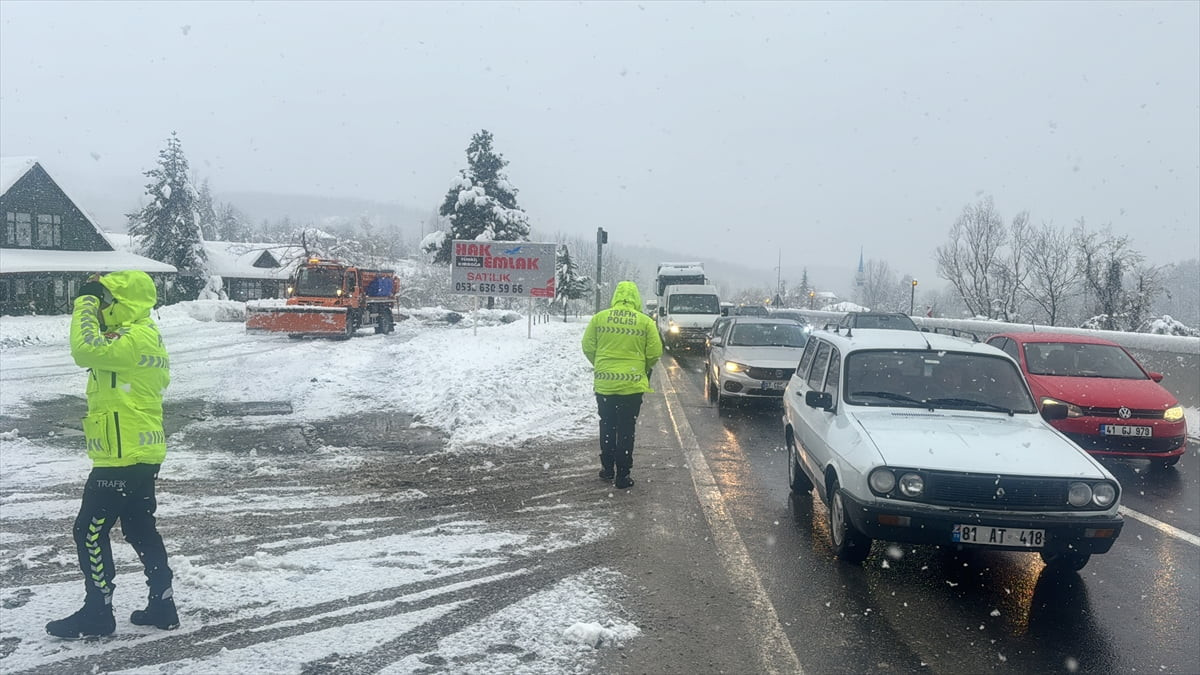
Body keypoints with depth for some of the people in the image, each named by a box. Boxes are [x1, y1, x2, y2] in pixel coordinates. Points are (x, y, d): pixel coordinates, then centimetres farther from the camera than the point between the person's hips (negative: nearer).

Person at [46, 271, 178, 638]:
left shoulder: (135, 338, -19)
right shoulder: (144, 335, 14)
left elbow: (85, 349, -28)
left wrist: (86, 301, -17)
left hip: (122, 457, -10)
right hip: (141, 454, 10)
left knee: (90, 531, 1)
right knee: (140, 528, 16)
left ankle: (97, 612, 10)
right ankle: (162, 606, 21)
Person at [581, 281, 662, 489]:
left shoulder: (599, 318, -1)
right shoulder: (646, 322, -5)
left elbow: (587, 347, 2)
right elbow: (655, 353, -4)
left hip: (604, 383, 2)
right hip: (632, 384, -1)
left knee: (607, 427, 17)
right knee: (626, 431, 6)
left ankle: (607, 469, 25)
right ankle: (622, 475, 9)